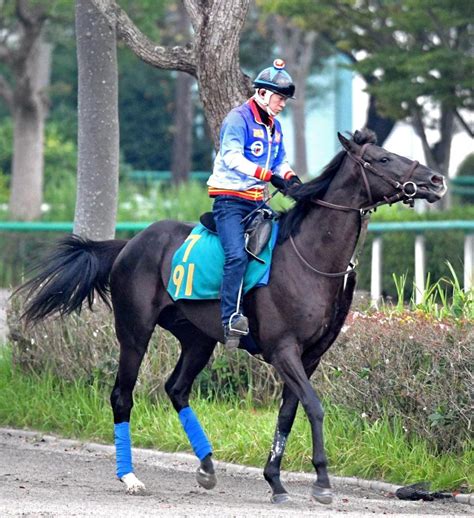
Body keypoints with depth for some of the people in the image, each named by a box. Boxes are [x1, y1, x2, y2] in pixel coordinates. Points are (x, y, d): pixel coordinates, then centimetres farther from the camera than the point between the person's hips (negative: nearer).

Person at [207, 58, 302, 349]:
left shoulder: (274, 127, 17)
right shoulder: (239, 119, -10)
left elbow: (280, 161, 25)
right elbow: (232, 157, -21)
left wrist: (291, 178, 0)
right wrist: (269, 176, -28)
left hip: (257, 202, 9)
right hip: (230, 199, -9)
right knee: (238, 255, -25)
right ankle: (231, 319, -29)